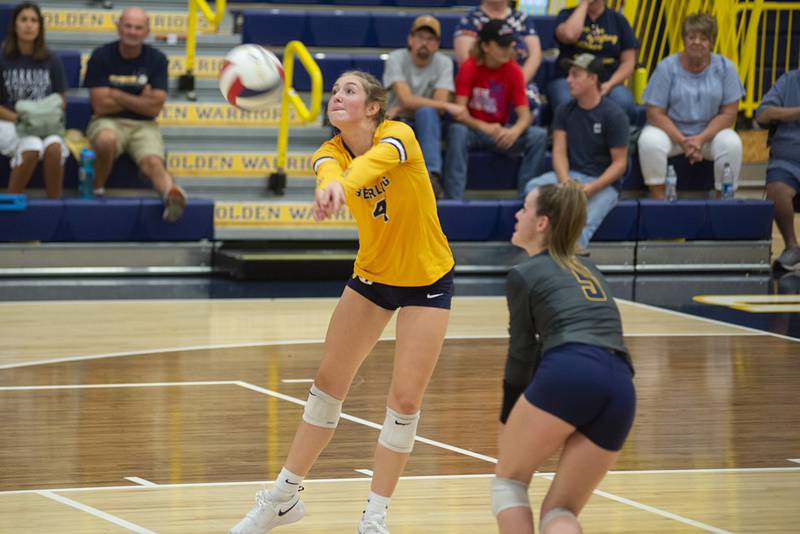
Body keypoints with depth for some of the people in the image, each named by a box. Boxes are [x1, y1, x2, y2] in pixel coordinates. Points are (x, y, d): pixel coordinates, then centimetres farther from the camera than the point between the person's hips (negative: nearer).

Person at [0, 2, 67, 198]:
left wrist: (53, 111, -7)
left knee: (54, 147, -34)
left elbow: (61, 101, 15)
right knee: (32, 148, -36)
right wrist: (19, 117, -15)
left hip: (47, 123, 2)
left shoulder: (51, 61, 7)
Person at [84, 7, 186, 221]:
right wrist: (139, 100, -3)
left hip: (143, 126, 1)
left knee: (153, 163, -29)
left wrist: (116, 95, -6)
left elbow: (154, 107, -3)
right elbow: (100, 105, -7)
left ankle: (172, 194, -59)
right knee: (107, 140, -37)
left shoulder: (156, 59, 3)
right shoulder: (101, 57, -2)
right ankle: (97, 190, -15)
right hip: (108, 122, -1)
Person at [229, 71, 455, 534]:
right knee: (329, 382, 5)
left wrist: (345, 183, -69)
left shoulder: (398, 135, -21)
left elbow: (376, 160, -46)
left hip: (427, 279, -4)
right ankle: (285, 496, 18)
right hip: (373, 273, 4)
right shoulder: (330, 151, -11)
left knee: (406, 398, -7)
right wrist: (331, 184, -62)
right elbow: (330, 170, -37)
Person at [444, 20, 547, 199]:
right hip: (472, 130, -3)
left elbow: (524, 115, -7)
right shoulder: (469, 68, -10)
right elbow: (460, 113, -19)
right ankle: (454, 199, -39)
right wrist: (484, 127, -37)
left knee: (539, 136, -22)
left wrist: (515, 131, -31)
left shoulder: (514, 71, -3)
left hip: (500, 132, 3)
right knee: (457, 131, -37)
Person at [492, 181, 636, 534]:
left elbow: (521, 355, 13)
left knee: (509, 480, 19)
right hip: (621, 388, 6)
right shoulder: (587, 270, 31)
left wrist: (506, 423, 27)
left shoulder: (525, 275, 10)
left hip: (569, 374, -6)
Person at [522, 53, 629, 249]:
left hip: (602, 183, -5)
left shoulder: (614, 115, -5)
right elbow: (559, 152, 2)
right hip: (570, 175, 5)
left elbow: (620, 163, -7)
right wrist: (565, 182, -19)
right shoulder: (564, 111, 9)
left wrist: (592, 188, -22)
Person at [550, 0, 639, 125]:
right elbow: (569, 35, -17)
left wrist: (610, 84, -9)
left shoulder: (618, 20, 13)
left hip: (607, 83, 1)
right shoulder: (567, 15, 8)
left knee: (624, 103, -33)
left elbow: (628, 61, 9)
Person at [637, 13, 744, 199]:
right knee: (649, 141, -33)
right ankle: (658, 199, -22)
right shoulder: (667, 67, -7)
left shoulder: (724, 67, -2)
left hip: (710, 133, 1)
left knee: (732, 143, -30)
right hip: (670, 131, -1)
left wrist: (701, 139, -18)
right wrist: (682, 141, -21)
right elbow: (655, 113, -9)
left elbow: (729, 113, -4)